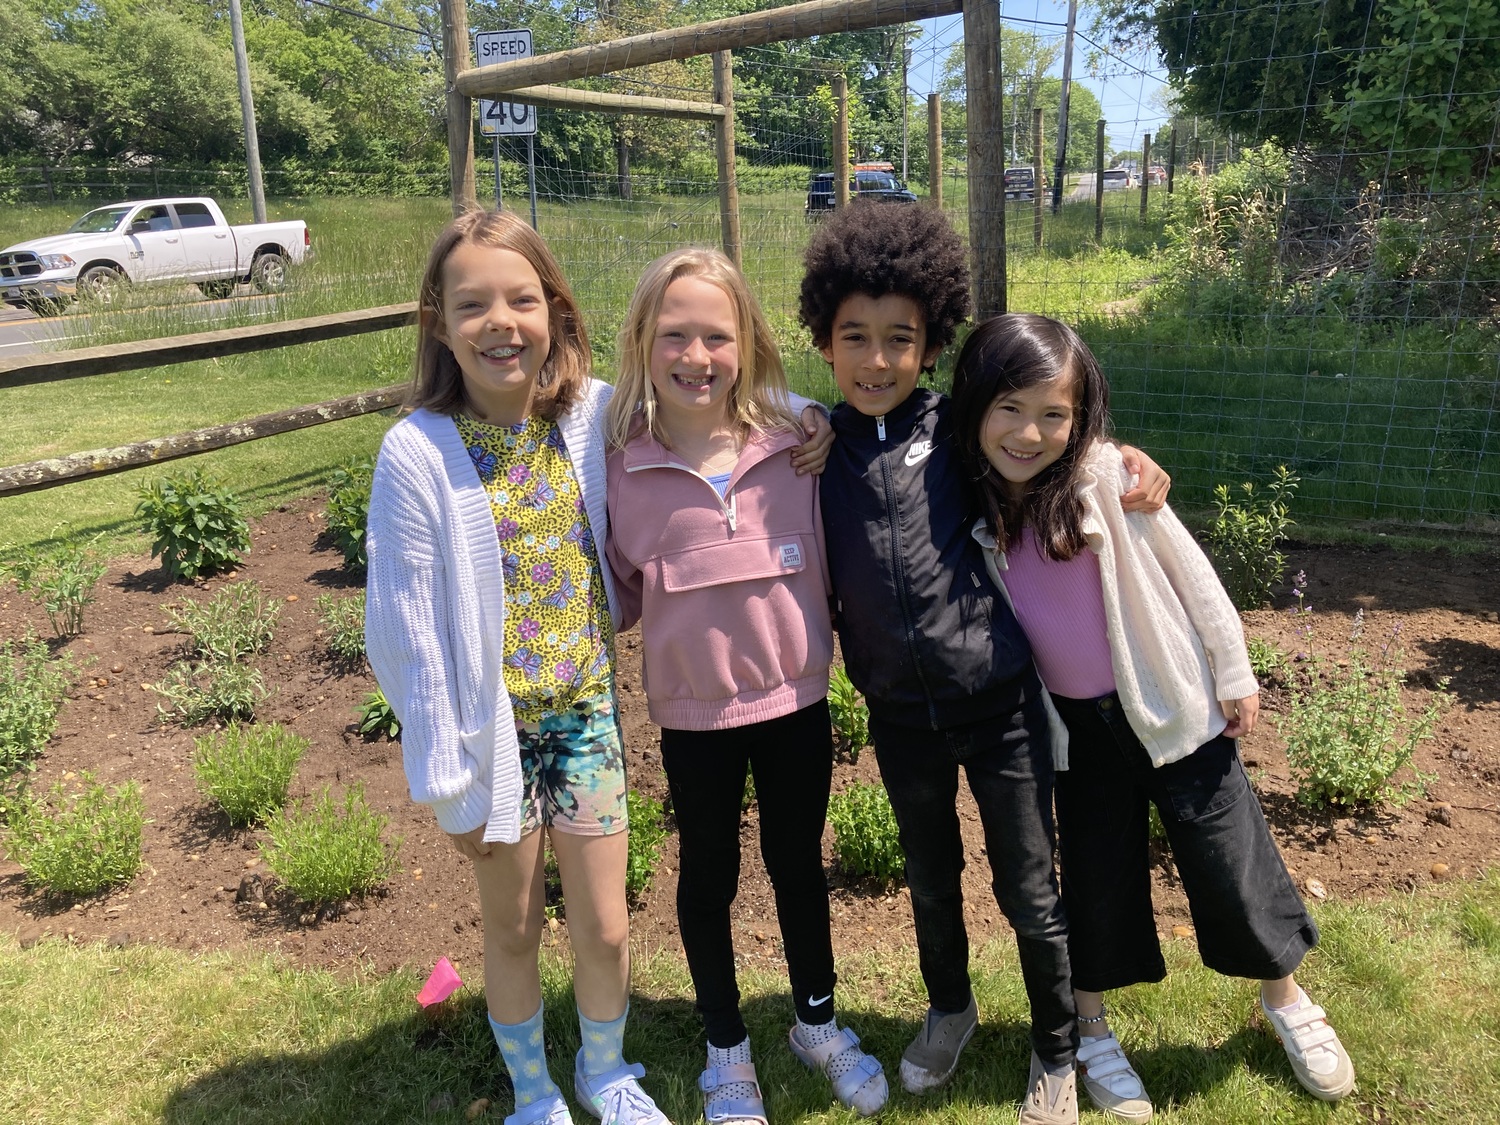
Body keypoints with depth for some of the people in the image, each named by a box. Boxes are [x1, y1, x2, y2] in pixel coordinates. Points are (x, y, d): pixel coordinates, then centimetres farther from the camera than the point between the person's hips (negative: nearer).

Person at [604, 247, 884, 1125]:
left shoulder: (796, 444, -9)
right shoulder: (624, 466, -11)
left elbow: (832, 560, 1)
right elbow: (616, 591, 0)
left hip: (797, 700, 1)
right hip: (694, 713, -1)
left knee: (799, 864, 19)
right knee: (708, 877, 17)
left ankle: (818, 1022, 44)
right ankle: (727, 1048, 41)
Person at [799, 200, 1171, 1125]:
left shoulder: (958, 429, -8)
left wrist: (1121, 454, -8)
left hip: (999, 697, -2)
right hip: (901, 711, 2)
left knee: (1030, 894, 10)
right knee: (932, 882, 23)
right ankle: (949, 1009, 50)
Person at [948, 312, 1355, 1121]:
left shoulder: (1105, 476, -17)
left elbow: (1186, 568, -8)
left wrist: (1234, 673, -3)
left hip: (1172, 702, -1)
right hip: (1073, 721, 2)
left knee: (1227, 855, 10)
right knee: (1095, 871, 13)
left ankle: (1286, 999, 38)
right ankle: (1093, 1033, 35)